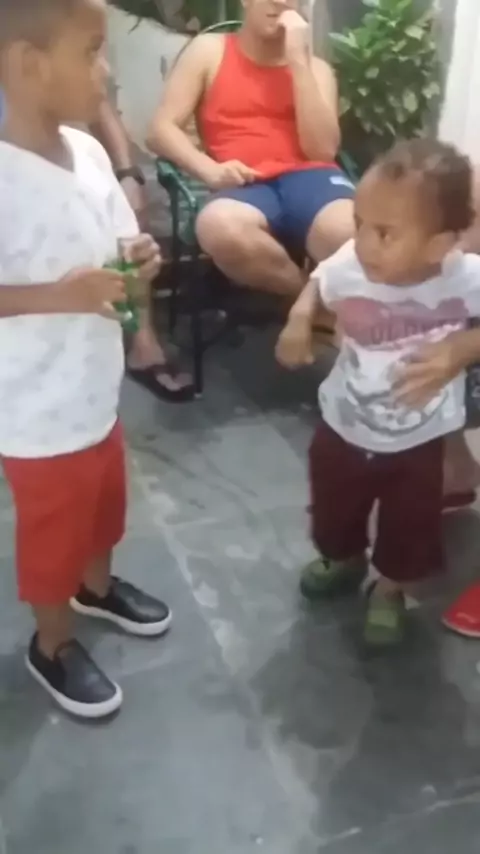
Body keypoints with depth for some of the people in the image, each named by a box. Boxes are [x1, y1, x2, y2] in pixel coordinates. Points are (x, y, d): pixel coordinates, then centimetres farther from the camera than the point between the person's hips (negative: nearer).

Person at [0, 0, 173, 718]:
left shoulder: (87, 151, -4)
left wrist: (137, 261, -12)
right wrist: (61, 295, -32)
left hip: (95, 388, 7)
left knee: (103, 502, 28)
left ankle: (97, 587, 56)